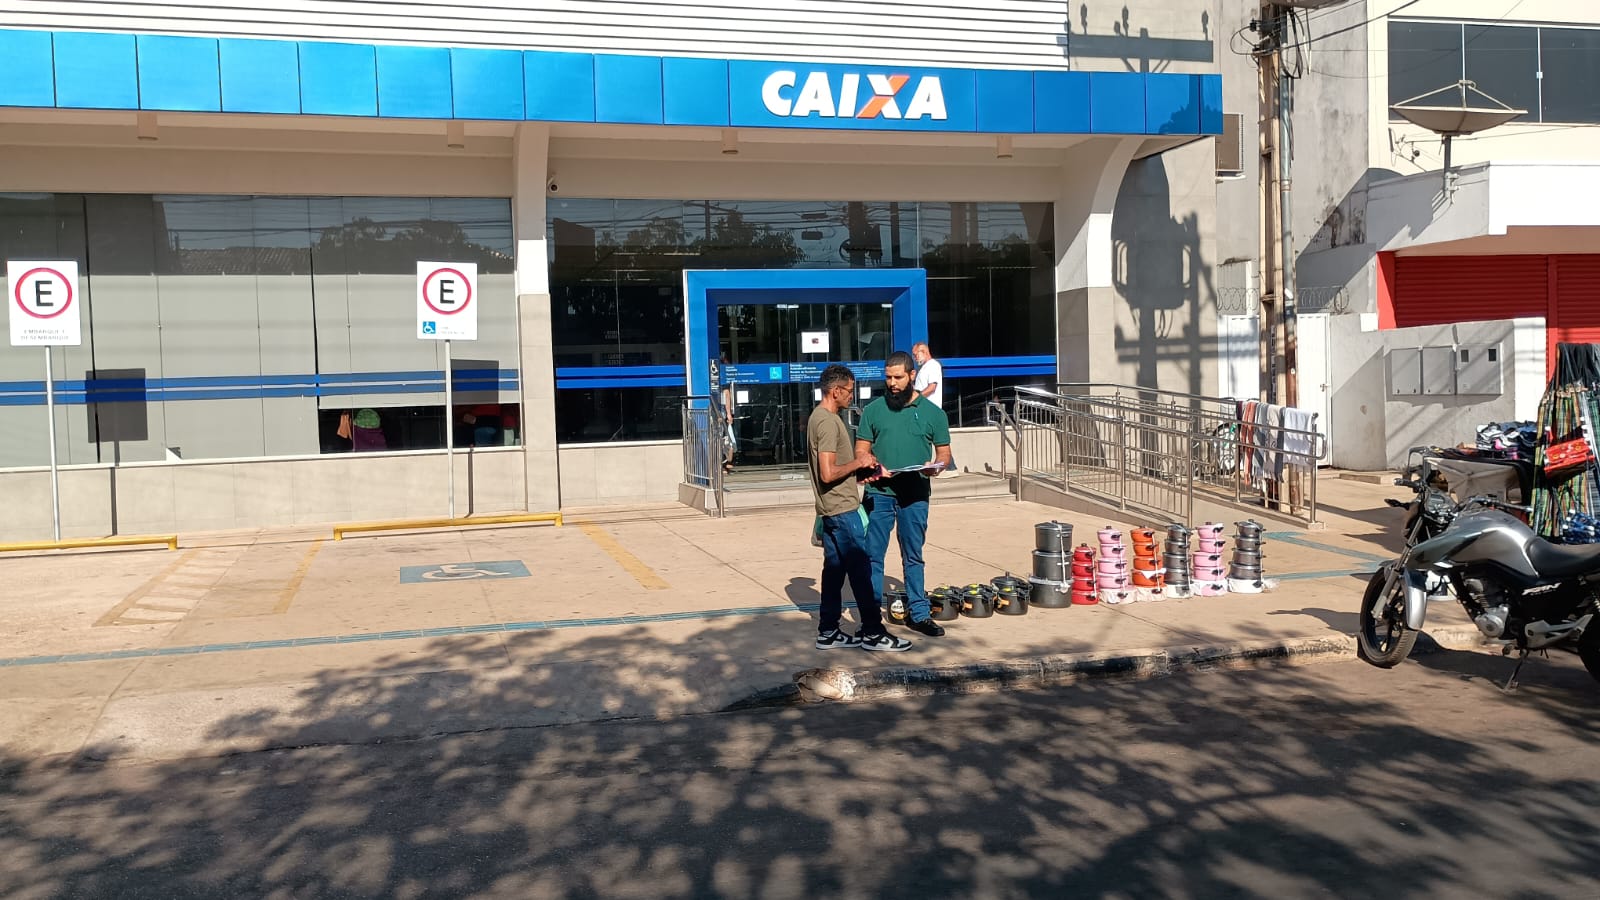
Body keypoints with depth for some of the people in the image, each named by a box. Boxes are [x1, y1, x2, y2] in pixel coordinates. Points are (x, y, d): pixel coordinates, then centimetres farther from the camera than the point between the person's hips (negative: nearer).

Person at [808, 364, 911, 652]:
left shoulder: (819, 417, 14)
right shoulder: (828, 422, -19)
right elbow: (828, 473, -25)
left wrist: (859, 463, 11)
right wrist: (858, 462, -12)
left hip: (831, 510, 10)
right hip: (842, 509, -10)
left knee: (834, 570, 12)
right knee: (860, 570, -4)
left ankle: (828, 633, 17)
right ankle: (873, 633, 1)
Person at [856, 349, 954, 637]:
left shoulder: (932, 413, 4)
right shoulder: (873, 410, 4)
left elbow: (944, 452, 8)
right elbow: (861, 449, 6)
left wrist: (935, 466, -14)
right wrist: (872, 466, -15)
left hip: (915, 495, 0)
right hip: (878, 493, 0)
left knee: (913, 557, 10)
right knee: (872, 555, 3)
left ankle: (919, 613, 19)